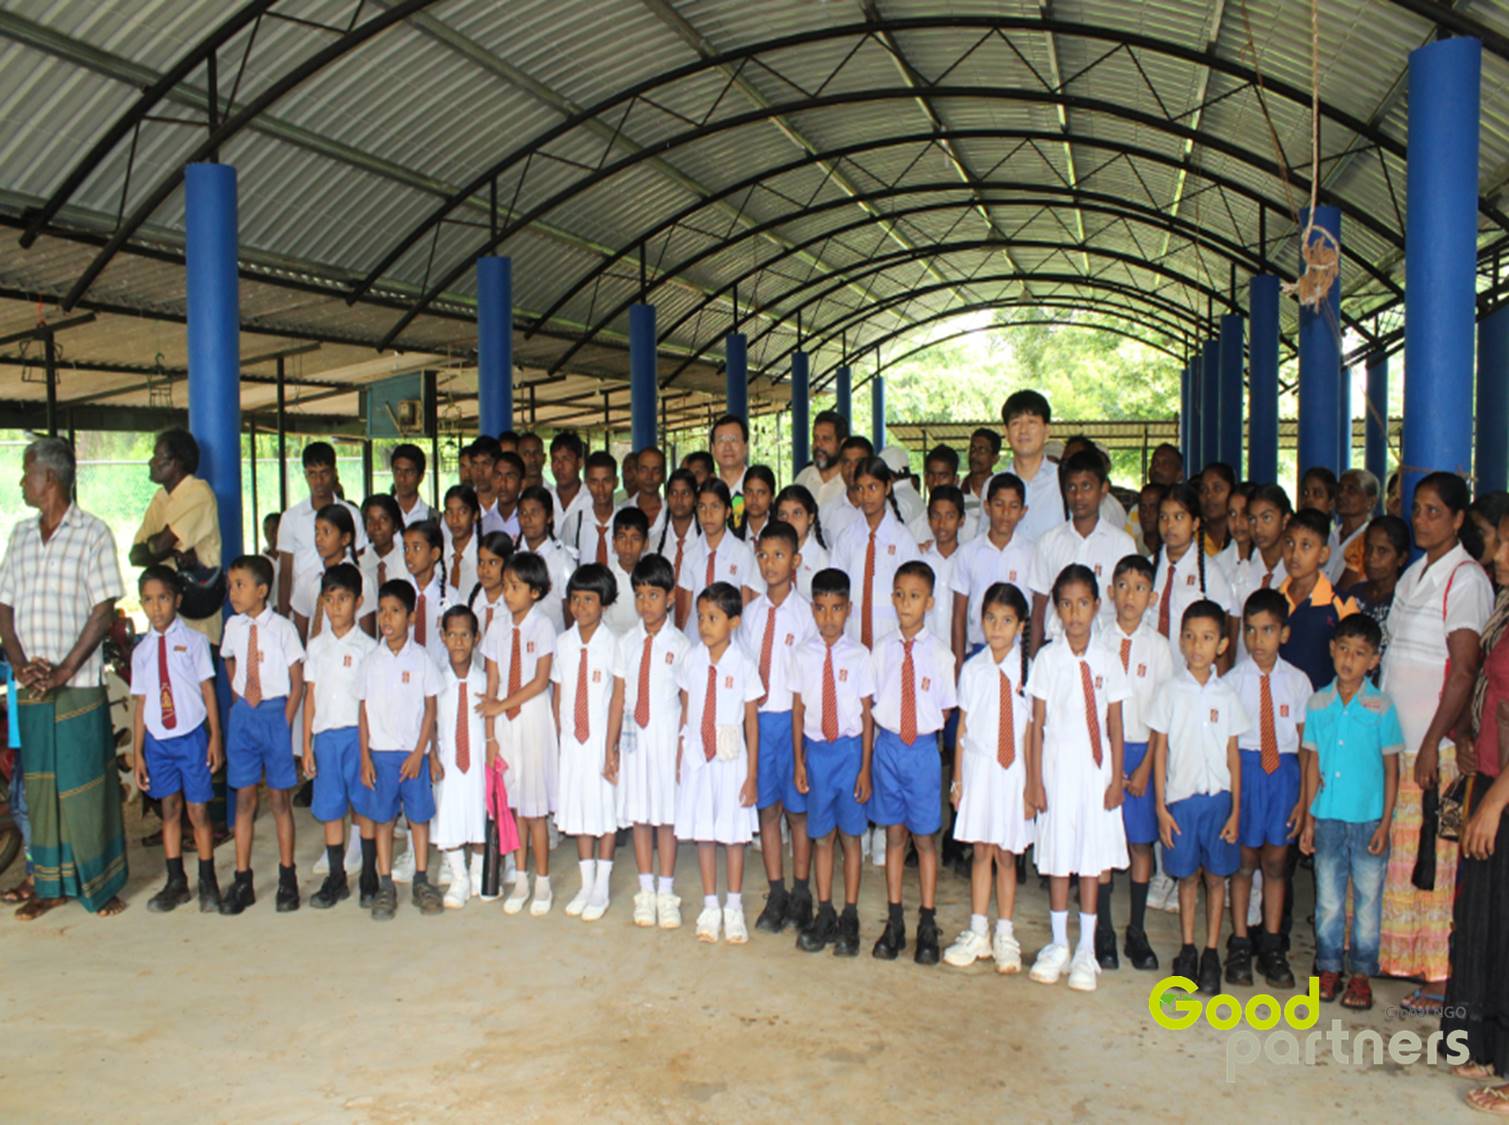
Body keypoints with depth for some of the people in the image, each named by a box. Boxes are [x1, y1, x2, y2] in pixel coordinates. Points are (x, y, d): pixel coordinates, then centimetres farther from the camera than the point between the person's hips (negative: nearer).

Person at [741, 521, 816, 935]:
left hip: (792, 717, -4)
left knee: (797, 809, 6)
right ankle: (776, 894, 19)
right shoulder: (751, 612, 7)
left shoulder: (806, 612, -6)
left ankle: (801, 896, 18)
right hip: (756, 716, 4)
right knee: (767, 808, 9)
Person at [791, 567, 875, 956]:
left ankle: (849, 920, 17)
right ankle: (824, 914, 21)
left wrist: (865, 768, -5)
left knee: (850, 835, 7)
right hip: (816, 749, 2)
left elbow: (867, 714, -3)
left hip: (849, 749, -1)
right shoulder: (803, 655, 0)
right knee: (821, 835, 9)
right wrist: (798, 761, 1)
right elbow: (798, 710, 4)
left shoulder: (859, 656, -5)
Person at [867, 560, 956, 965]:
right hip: (887, 745, 2)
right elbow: (872, 700, 5)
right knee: (894, 834, 11)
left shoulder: (939, 651, -6)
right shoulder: (881, 648, -1)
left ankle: (927, 926, 20)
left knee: (924, 837, 8)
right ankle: (894, 923, 22)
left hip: (923, 749, -1)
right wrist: (886, 726, -5)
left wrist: (925, 731, -5)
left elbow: (946, 708, 2)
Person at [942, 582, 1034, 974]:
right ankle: (978, 934, 19)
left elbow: (1031, 730, -2)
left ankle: (1004, 937, 19)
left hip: (1013, 770, -1)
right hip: (978, 766, 1)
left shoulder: (1028, 669, -4)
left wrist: (1031, 784, -2)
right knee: (981, 851, 9)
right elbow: (963, 728, 5)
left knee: (1005, 853, 6)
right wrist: (957, 779, 6)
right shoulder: (972, 669, 1)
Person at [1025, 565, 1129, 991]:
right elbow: (1037, 724, -1)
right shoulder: (1048, 658, -2)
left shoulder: (1108, 662, 2)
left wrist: (1116, 779, 0)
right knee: (1058, 859, 6)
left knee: (1093, 859, 7)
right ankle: (1058, 945, 21)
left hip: (1096, 769, 1)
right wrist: (1034, 780, -4)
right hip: (1058, 766, -1)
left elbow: (1115, 728, 5)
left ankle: (1086, 949, 18)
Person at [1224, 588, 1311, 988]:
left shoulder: (1298, 681, 2)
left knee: (1275, 860, 9)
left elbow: (1305, 742, 5)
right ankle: (1239, 945, 15)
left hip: (1284, 770, 2)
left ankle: (1272, 947, 21)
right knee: (1244, 858, 4)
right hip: (1244, 768, -2)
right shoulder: (1233, 680, -3)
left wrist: (1302, 797, 3)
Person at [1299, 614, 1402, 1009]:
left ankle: (1361, 974, 18)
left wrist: (1385, 824, -6)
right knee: (1328, 898, 9)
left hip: (1368, 819, -2)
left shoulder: (1381, 707, -5)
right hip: (1328, 817, 2)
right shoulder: (1318, 704, 2)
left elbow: (1391, 769, -1)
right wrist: (1309, 819, 6)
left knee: (1367, 898, 6)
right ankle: (1329, 968, 22)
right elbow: (1313, 764, 7)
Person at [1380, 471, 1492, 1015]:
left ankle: (1442, 976, 6)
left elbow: (1465, 669, -14)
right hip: (1394, 737, 7)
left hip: (1435, 742, -7)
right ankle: (1400, 956, 19)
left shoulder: (1466, 578, -8)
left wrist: (1434, 742, -18)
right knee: (1397, 855, 9)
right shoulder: (1413, 574, 15)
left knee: (1434, 859, -2)